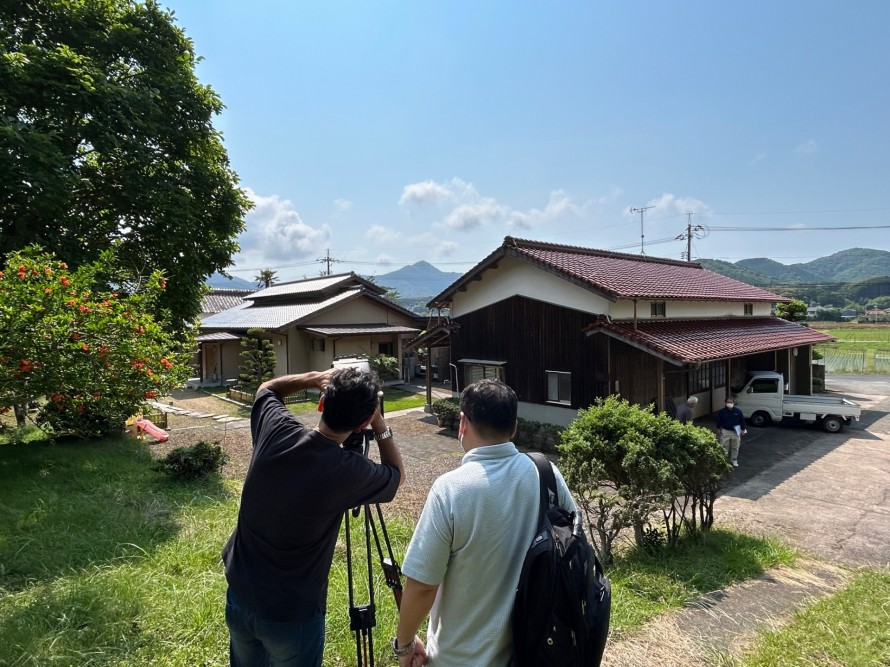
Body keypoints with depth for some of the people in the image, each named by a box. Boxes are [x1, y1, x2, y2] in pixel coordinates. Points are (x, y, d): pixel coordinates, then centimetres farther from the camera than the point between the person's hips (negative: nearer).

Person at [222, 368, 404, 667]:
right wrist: (380, 425, -1)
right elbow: (397, 474, -3)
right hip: (292, 615, -4)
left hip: (239, 598, 5)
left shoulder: (275, 429, -17)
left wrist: (313, 378, 1)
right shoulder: (349, 471, -27)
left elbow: (266, 389, 9)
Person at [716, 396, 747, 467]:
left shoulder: (738, 411, -5)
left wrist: (743, 430, 4)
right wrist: (718, 429, 4)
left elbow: (742, 421, 4)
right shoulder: (722, 411, -5)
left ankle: (734, 461, 26)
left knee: (735, 447, 12)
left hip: (736, 432, 1)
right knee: (724, 447, 1)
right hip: (725, 431, -1)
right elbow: (719, 421, 4)